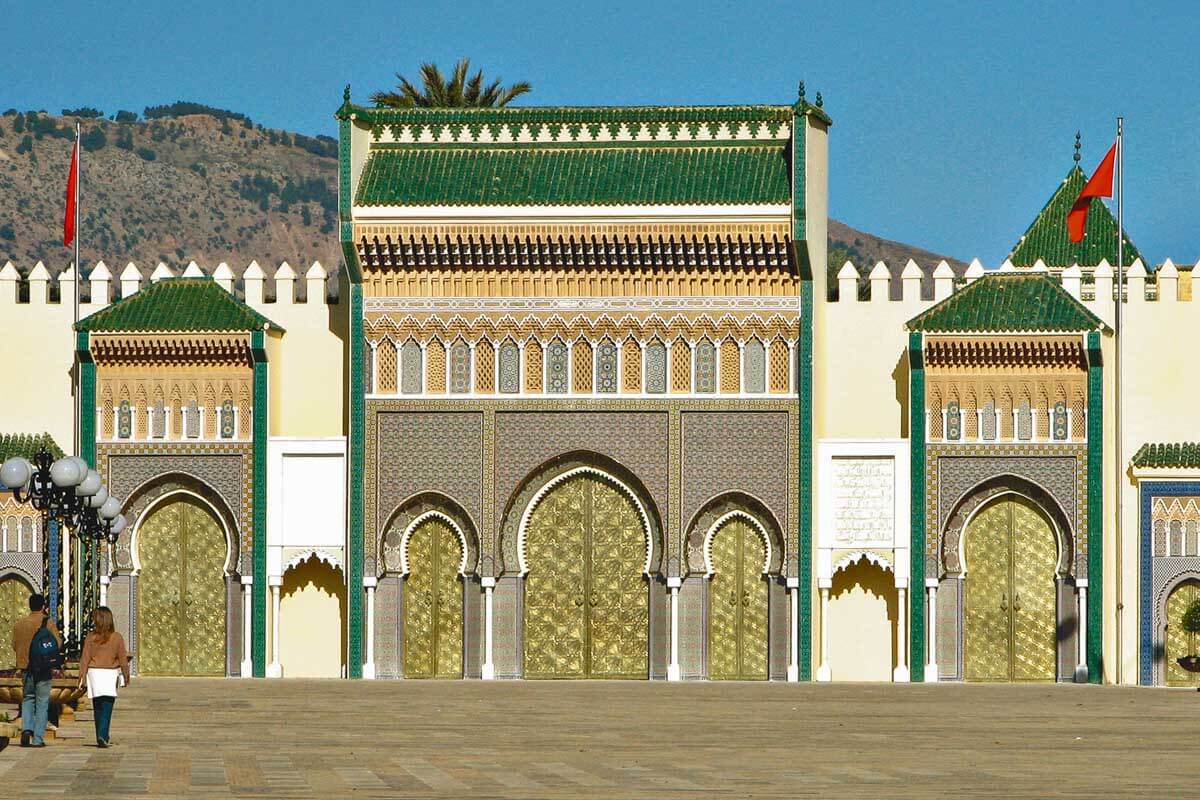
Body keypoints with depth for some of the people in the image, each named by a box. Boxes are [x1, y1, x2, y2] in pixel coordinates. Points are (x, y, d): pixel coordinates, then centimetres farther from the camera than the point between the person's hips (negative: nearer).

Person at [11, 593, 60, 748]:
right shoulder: (48, 622, -8)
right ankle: (38, 738, 1)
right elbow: (58, 643, -10)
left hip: (25, 666, 3)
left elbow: (15, 645, 8)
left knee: (27, 698, 17)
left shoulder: (19, 624, 3)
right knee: (42, 702, 4)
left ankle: (26, 729, -4)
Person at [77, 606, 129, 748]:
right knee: (106, 708, -3)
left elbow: (85, 659, -2)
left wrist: (82, 677, 3)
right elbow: (123, 659, 0)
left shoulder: (90, 638, -4)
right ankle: (103, 736, -19)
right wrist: (126, 676, 11)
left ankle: (101, 738, 17)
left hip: (94, 673, 1)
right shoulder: (117, 638, -5)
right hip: (110, 673, -1)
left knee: (97, 708, 12)